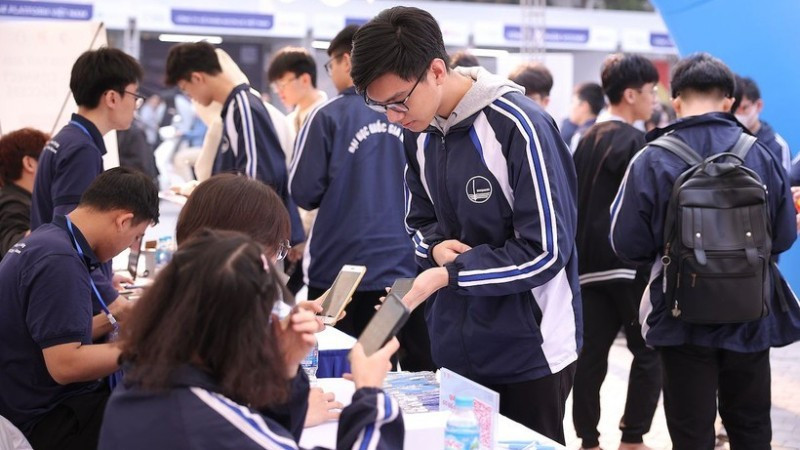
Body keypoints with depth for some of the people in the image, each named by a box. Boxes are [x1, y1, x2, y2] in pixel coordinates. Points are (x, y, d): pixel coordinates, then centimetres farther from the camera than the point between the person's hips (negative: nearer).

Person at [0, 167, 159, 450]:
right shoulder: (60, 261, -23)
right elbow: (66, 365, -26)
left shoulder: (47, 239, 8)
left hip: (36, 402, 10)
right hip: (43, 420, -10)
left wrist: (109, 320, 8)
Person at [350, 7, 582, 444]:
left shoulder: (518, 126, -19)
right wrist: (436, 246, -9)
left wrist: (447, 274, -22)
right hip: (453, 349, 7)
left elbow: (545, 252, -20)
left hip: (528, 353, -6)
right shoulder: (418, 131, 4)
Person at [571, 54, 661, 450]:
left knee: (591, 352, 7)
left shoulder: (588, 139, 12)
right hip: (628, 262, -7)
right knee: (649, 352, 3)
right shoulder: (633, 142, -11)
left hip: (590, 261, 7)